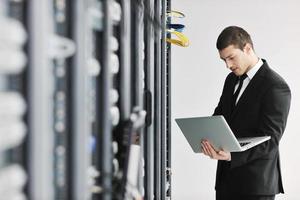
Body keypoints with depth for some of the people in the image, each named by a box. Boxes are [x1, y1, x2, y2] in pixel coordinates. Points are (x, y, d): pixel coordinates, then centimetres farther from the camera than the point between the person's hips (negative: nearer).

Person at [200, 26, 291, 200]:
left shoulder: (276, 87, -13)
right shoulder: (232, 79, 12)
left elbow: (269, 140, -18)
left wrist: (232, 156, -30)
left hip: (256, 182, -7)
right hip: (226, 179, 7)